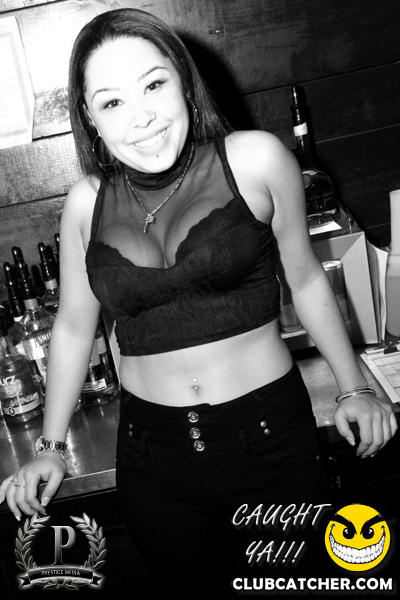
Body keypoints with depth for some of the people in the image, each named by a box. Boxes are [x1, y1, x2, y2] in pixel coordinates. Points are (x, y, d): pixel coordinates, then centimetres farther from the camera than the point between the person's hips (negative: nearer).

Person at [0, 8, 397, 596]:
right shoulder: (87, 202, -2)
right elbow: (74, 325, 9)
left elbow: (305, 278, 3)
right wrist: (51, 447, 11)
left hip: (268, 439, -1)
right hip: (153, 459, 2)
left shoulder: (256, 160, -8)